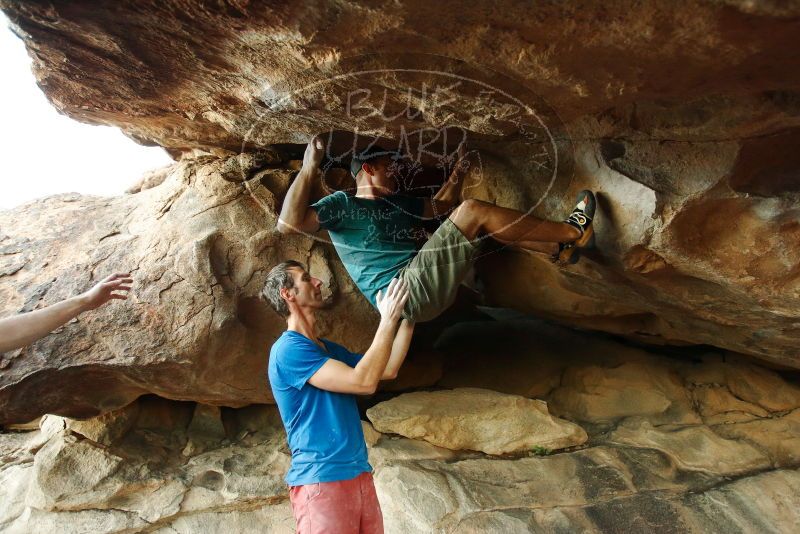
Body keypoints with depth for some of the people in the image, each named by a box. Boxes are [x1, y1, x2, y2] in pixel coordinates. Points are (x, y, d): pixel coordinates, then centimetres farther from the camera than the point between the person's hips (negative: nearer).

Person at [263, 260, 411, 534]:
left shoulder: (329, 349, 16)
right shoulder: (288, 350, -13)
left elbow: (388, 370, 14)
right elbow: (364, 382, -20)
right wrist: (388, 320, -16)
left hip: (359, 475, 8)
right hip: (321, 480, -8)